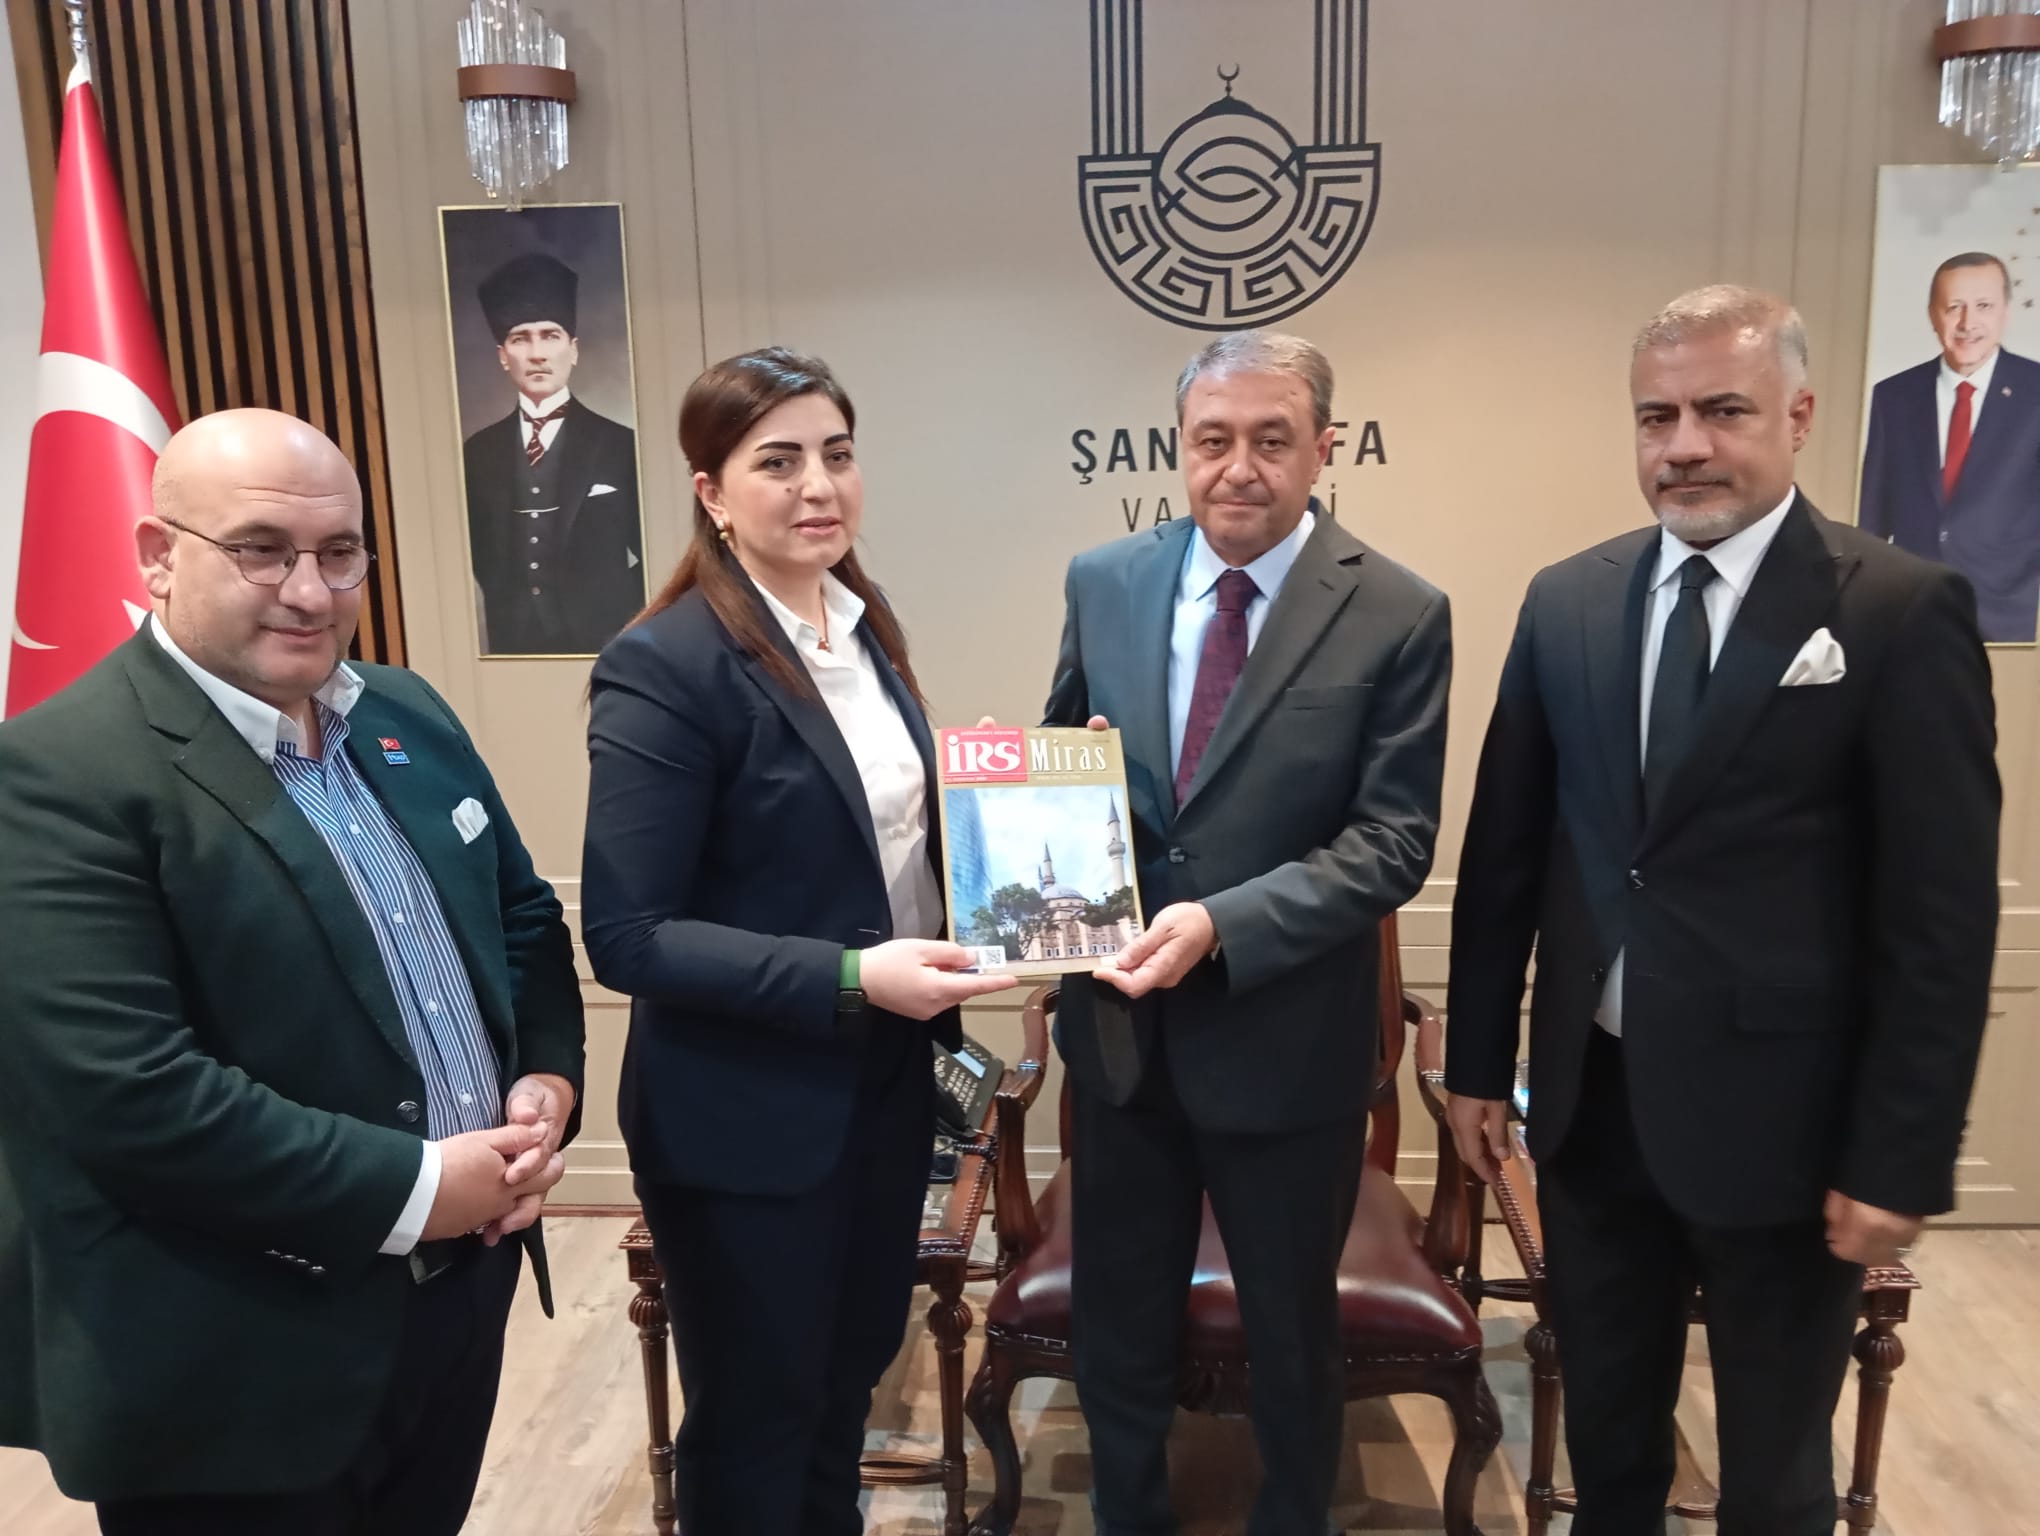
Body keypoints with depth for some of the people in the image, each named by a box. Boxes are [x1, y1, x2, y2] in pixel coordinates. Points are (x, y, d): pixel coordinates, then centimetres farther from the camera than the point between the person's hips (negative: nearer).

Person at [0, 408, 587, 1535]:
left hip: (460, 1285, 7)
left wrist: (546, 1083, -5)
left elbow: (524, 918, 13)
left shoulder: (410, 718, 6)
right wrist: (410, 1190, -20)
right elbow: (126, 1092, -25)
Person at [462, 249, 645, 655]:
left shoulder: (620, 445, -4)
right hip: (513, 643, 3)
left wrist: (621, 619, -9)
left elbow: (653, 553, -3)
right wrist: (508, 611, 1)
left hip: (601, 644, -3)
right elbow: (477, 551, 12)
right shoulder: (478, 452, 6)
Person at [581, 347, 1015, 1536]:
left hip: (885, 1082, 7)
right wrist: (848, 978, -28)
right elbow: (628, 937, -22)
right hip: (746, 1118, -7)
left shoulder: (866, 630, 4)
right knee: (757, 1418, 16)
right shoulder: (665, 667, -20)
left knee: (851, 1373, 26)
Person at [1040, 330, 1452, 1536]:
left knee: (1293, 1330, 20)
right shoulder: (1103, 584, 0)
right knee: (1116, 1321, 21)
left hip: (1286, 1037, -3)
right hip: (1120, 1021, 3)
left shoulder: (1399, 616, -12)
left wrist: (1223, 924, -26)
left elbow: (1395, 841, -15)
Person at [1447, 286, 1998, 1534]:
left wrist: (1900, 1158, -11)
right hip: (1592, 1101, 4)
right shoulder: (1566, 602, 2)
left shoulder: (1903, 609, -10)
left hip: (1780, 1118, -3)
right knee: (1605, 1435, 22)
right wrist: (1478, 1061, 6)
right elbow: (1505, 848, 6)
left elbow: (1944, 915, -10)